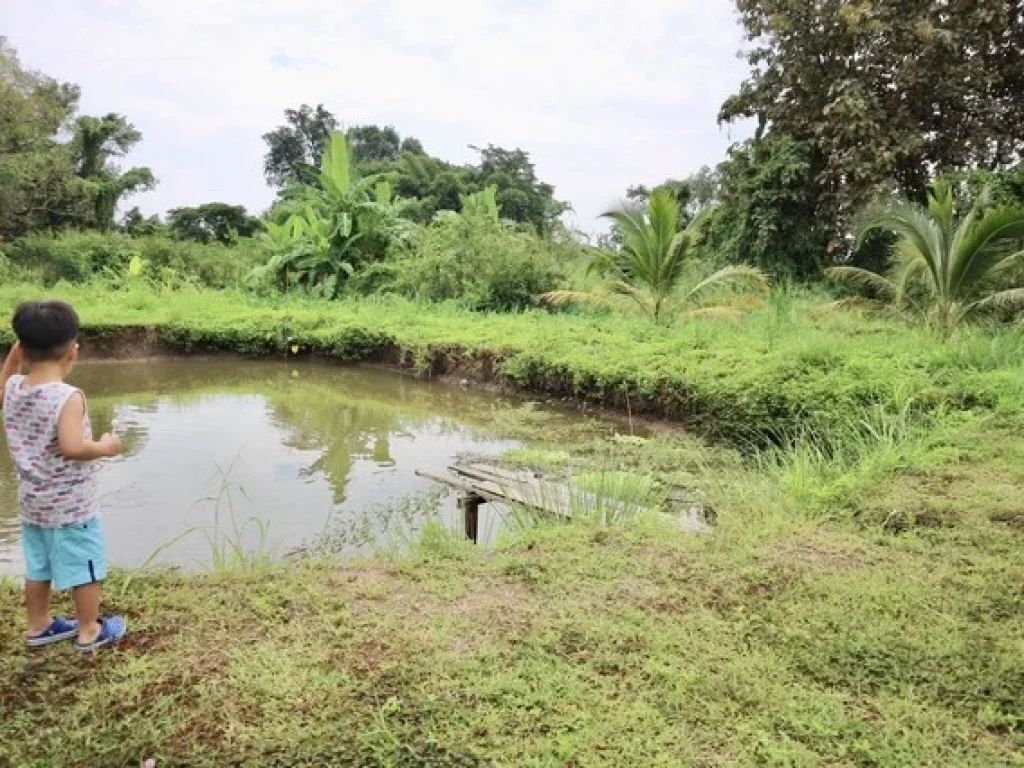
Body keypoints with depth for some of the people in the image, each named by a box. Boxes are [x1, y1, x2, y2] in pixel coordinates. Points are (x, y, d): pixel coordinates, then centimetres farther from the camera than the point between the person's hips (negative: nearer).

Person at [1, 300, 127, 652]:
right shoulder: (68, 396, -26)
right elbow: (72, 447, -35)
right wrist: (104, 447, -18)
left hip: (31, 503, 7)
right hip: (72, 506, -7)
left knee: (38, 568, 22)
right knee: (85, 568, 10)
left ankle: (39, 626, 39)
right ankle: (89, 632, 23)